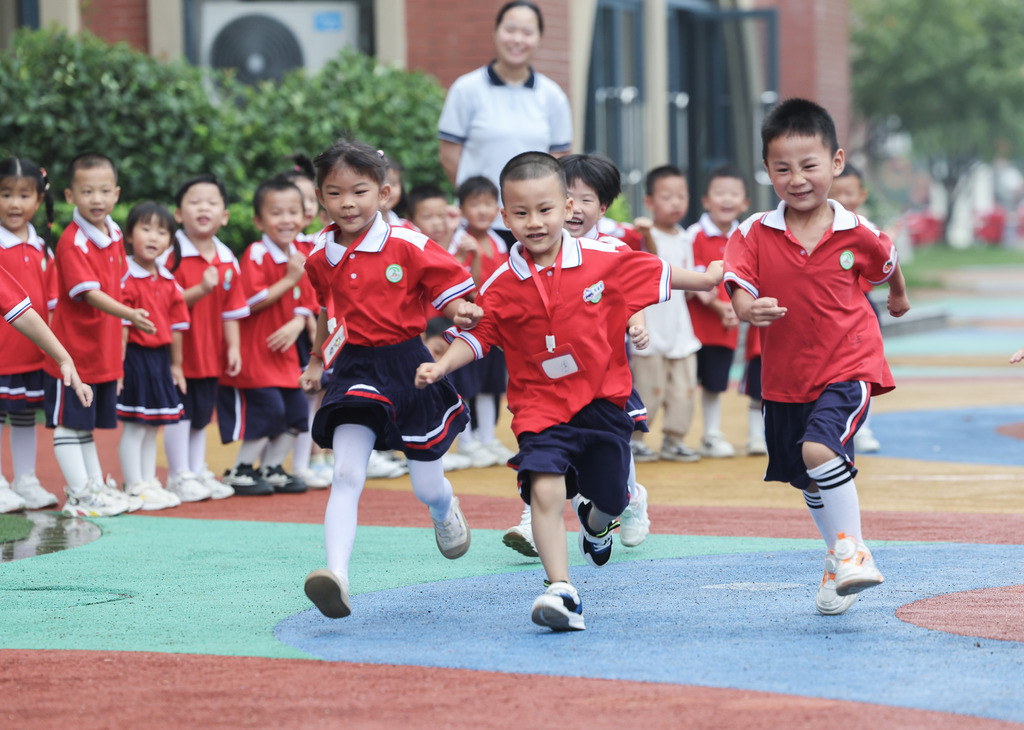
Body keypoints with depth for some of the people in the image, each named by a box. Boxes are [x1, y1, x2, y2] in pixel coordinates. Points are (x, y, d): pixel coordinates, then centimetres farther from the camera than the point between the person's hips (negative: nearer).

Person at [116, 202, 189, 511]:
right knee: (134, 427, -3)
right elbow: (120, 326, -16)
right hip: (134, 356, -7)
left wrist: (176, 365, 15)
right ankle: (135, 488, 2)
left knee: (152, 427, 13)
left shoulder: (169, 283, 8)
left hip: (159, 358, 7)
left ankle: (150, 483, 21)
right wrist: (118, 367, -18)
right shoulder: (126, 280, -14)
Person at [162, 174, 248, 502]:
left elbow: (231, 309, 8)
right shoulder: (172, 255, -13)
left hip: (210, 352, 5)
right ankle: (179, 477, 9)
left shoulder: (228, 261, 5)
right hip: (179, 349, -5)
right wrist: (201, 290, -30)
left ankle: (199, 473, 25)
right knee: (179, 413, 0)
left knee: (201, 415, 15)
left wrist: (233, 347, 1)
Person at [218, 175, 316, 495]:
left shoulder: (299, 258, 10)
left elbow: (305, 304, 12)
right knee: (269, 410, -10)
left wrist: (295, 326, -10)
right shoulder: (256, 254, -14)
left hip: (284, 352, 8)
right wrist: (289, 280, -22)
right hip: (255, 352, -8)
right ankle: (240, 471, 3)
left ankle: (272, 468, 22)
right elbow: (251, 300, -22)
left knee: (296, 414, 8)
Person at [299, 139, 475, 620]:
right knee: (346, 475, -17)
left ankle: (444, 511, 50)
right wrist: (317, 361, 27)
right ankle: (336, 574, -28)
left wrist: (461, 312, -28)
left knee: (426, 487, 12)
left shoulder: (407, 245, -11)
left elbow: (448, 294, -7)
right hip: (354, 370, 2)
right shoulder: (322, 257, 4)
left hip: (408, 367, -2)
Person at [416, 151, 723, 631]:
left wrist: (706, 281, 12)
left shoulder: (604, 261, -7)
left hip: (603, 402, 2)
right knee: (544, 489, -23)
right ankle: (562, 591, -22)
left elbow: (655, 274, 7)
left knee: (611, 498, 15)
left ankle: (594, 520, 55)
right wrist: (441, 366, -13)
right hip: (541, 406, -2)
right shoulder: (503, 287, -8)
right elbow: (476, 335, 2)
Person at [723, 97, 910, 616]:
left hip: (848, 366, -4)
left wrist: (898, 296, 33)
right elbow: (739, 289, -16)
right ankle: (838, 555, 40)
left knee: (820, 447, -28)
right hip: (785, 378, 4)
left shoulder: (856, 234, -8)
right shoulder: (754, 234, -8)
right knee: (807, 480, 17)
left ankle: (853, 548, -15)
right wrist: (749, 309, -40)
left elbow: (887, 264, 13)